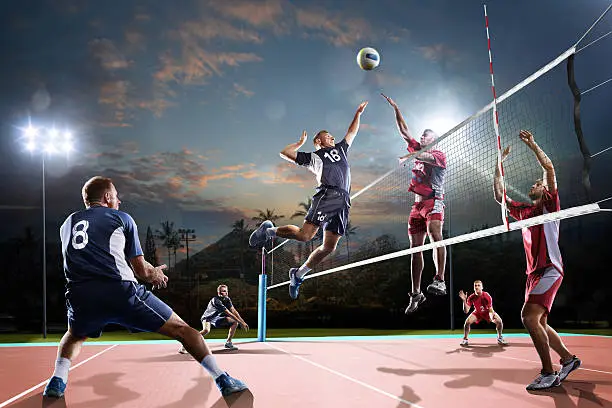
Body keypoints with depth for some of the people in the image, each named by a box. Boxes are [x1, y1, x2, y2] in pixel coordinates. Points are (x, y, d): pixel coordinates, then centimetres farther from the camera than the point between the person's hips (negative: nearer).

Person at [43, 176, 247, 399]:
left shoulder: (67, 224, 25)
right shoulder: (121, 218, 14)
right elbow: (141, 269, 11)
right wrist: (154, 274, 35)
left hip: (80, 297, 4)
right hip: (121, 291, -4)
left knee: (75, 336, 39)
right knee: (181, 329, 9)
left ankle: (58, 380, 18)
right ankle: (222, 378, 4)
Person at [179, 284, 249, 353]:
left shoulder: (227, 299, -6)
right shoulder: (216, 300, -31)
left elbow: (234, 311, -9)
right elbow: (229, 314, -33)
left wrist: (243, 322, -19)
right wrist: (241, 322, -32)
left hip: (216, 318, 8)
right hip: (207, 318, -8)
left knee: (234, 322, 1)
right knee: (206, 330, -38)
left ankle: (228, 342, 13)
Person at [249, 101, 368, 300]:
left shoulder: (341, 149, 34)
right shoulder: (313, 157, 18)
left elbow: (352, 132, 46)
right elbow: (284, 153, 14)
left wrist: (358, 113, 45)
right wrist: (301, 142, 21)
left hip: (343, 202, 5)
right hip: (327, 194, -5)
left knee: (329, 247, -3)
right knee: (305, 235, -20)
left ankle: (299, 274, 12)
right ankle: (269, 231, 4)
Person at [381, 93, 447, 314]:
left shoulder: (440, 155, 4)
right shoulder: (419, 151, 22)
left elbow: (429, 158, -20)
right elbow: (404, 131, 22)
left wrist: (412, 154, -37)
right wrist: (395, 108, 17)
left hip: (433, 201, -6)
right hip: (417, 204, 6)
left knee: (435, 236, -29)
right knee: (415, 248, 2)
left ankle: (440, 280, -36)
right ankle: (416, 293, 5)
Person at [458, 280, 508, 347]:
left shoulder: (487, 296, -30)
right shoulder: (471, 297, -26)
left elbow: (490, 309, -24)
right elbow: (466, 311, -28)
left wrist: (491, 317, -46)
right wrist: (464, 300, -41)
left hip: (487, 312, -1)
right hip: (477, 313, 1)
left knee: (499, 321, -21)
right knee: (467, 322, -22)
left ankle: (500, 339, 5)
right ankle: (465, 340, -1)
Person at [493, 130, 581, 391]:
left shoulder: (550, 204, 2)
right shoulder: (524, 210, 19)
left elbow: (549, 169, -11)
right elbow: (499, 196, 19)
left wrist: (532, 144, -13)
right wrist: (499, 165, 14)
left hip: (549, 270, -8)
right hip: (533, 272, 8)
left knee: (529, 316, -22)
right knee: (539, 323, 12)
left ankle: (548, 373, -16)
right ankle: (568, 359, 30)